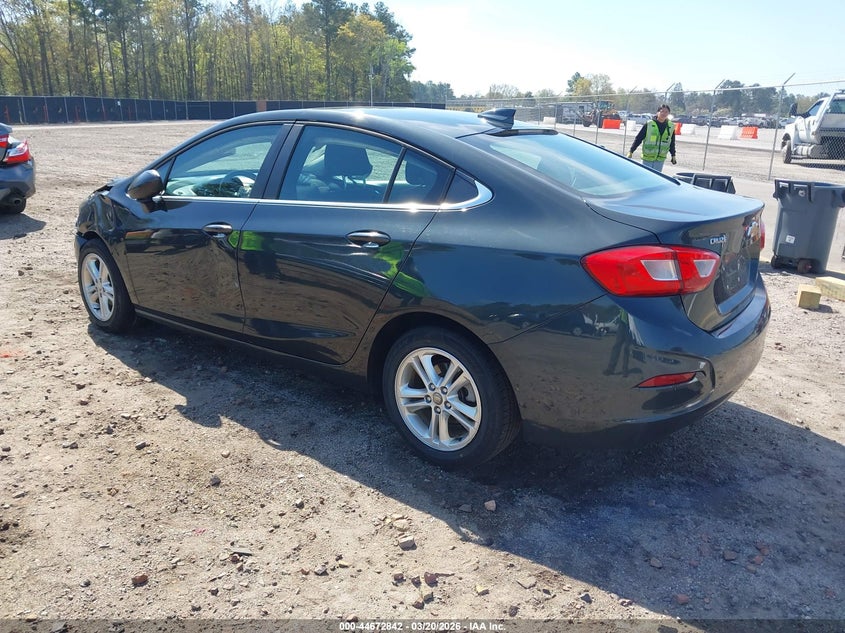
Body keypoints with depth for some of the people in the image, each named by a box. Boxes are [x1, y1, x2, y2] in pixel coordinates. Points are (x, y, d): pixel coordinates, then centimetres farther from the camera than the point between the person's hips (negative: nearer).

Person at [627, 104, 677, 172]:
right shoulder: (649, 124, -9)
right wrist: (631, 152, -7)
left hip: (660, 159, 3)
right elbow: (638, 138, -5)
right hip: (647, 158, -3)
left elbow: (672, 143, 15)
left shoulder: (671, 127, 2)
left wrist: (673, 155, 18)